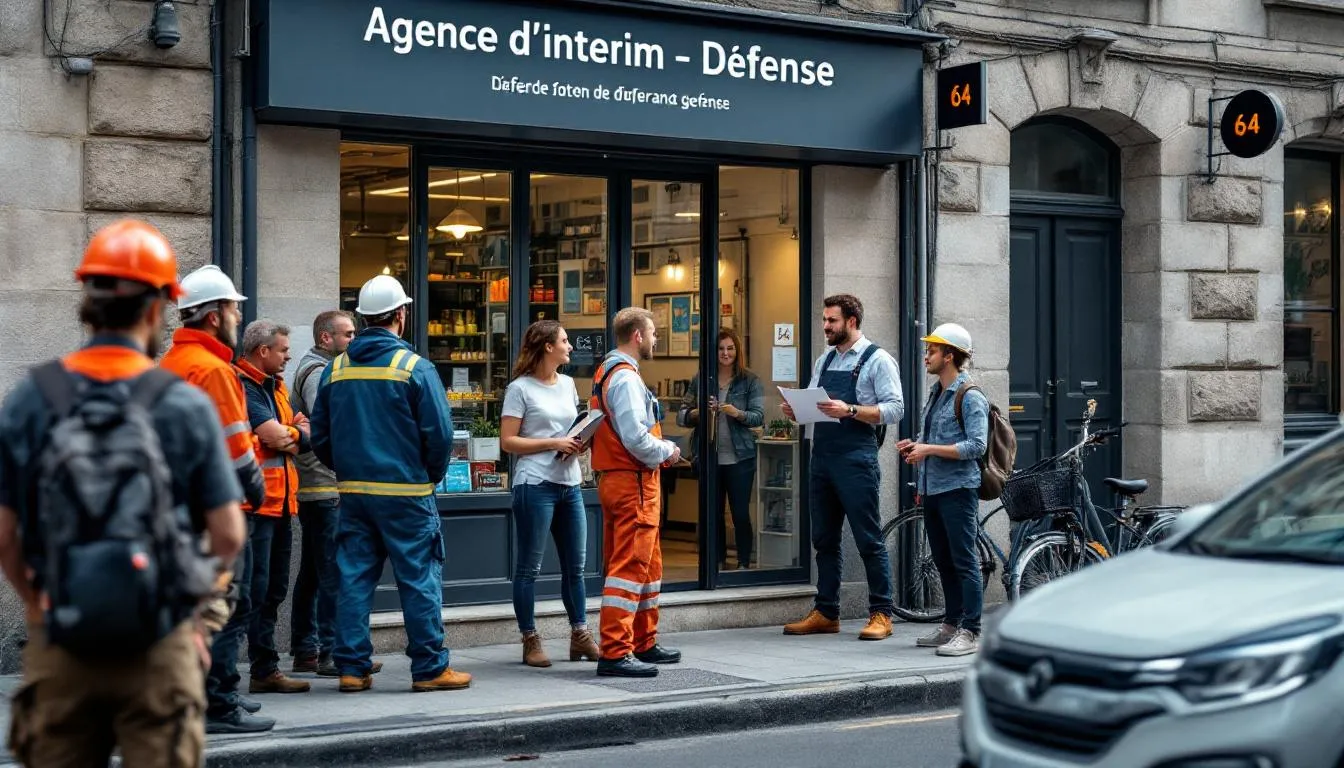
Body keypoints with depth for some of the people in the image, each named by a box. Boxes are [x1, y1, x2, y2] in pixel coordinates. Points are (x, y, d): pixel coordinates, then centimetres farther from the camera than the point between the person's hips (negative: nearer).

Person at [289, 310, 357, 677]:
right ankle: (331, 653, -8)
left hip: (312, 488, 11)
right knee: (334, 572, -9)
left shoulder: (311, 369, 20)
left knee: (312, 572, 13)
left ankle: (305, 650, 18)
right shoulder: (319, 373, -12)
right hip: (327, 487, -11)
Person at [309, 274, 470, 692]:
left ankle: (352, 667, 10)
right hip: (405, 491, -5)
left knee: (353, 579, 9)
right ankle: (430, 668, 6)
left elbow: (319, 436, 10)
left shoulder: (335, 369, 6)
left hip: (353, 490, 5)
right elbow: (440, 433, -10)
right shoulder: (414, 368, -9)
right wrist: (432, 475, 5)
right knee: (419, 579, 2)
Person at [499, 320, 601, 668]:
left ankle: (580, 636, 19)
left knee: (575, 565, 10)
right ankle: (530, 641, 7)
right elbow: (507, 441, -9)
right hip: (535, 483, -7)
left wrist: (579, 443, 3)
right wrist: (553, 444, -15)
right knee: (529, 567, 1)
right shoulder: (520, 388, -5)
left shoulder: (567, 384, 15)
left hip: (569, 484, 7)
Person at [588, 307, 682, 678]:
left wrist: (663, 448, 11)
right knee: (629, 565, -9)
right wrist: (666, 452, -7)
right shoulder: (626, 377, -17)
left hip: (615, 478, 11)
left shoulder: (607, 372, 15)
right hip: (633, 481, -11)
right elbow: (635, 439, -24)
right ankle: (615, 653, -9)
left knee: (647, 565, 19)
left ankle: (643, 643, 29)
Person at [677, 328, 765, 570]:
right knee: (713, 513, 9)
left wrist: (738, 413, -24)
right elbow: (681, 416, 7)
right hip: (709, 457, 2)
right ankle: (719, 561, 21)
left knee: (741, 513, -1)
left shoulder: (750, 381, 1)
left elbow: (759, 416, -6)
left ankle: (744, 564, 9)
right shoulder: (700, 380, 6)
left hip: (739, 457, -2)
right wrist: (698, 412, -14)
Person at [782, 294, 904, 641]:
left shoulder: (877, 360, -4)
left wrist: (849, 410, -22)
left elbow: (894, 409, -12)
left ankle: (881, 614, 4)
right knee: (824, 539, 11)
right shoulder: (824, 361, 17)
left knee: (869, 540, -3)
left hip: (856, 460, -7)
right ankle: (826, 613, 19)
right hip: (822, 457, 7)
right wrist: (796, 411, -1)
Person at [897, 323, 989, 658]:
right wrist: (916, 446, 9)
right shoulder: (935, 393, 17)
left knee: (964, 562, -7)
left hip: (958, 489, -9)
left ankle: (970, 632, -6)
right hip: (933, 489, 9)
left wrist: (929, 450, -18)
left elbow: (976, 446, -18)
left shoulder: (970, 397, -11)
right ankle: (951, 625, 22)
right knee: (943, 563, 14)